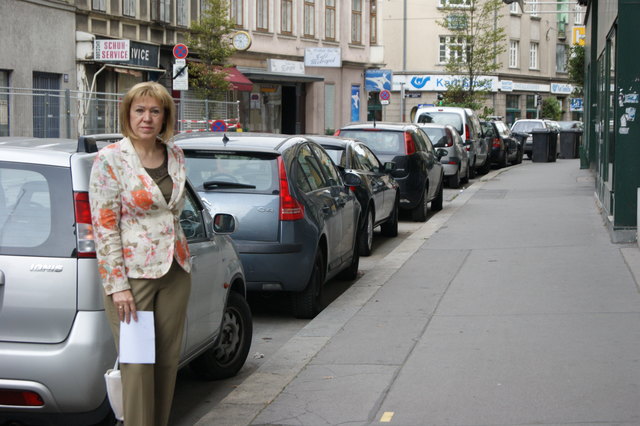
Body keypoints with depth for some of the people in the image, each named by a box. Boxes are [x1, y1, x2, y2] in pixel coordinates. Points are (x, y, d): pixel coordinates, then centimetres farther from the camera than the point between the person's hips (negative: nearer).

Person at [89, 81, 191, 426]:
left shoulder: (175, 156, 9)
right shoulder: (110, 159, -8)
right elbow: (104, 226, -11)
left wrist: (183, 257, 15)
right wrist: (117, 285, -15)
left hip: (175, 271, 6)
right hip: (132, 272, -5)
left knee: (168, 361, 8)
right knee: (138, 365, -5)